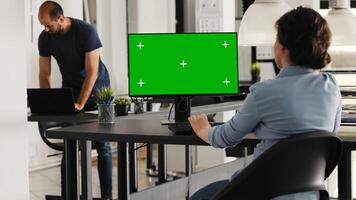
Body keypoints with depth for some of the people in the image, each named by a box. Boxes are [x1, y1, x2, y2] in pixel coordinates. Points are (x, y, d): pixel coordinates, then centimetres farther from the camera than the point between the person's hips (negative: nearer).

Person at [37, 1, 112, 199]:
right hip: (70, 90, 4)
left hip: (96, 89, -4)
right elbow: (45, 73, -3)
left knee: (102, 145, -5)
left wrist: (80, 104, -29)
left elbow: (92, 72, -24)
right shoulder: (45, 38, -9)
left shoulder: (86, 32, -24)